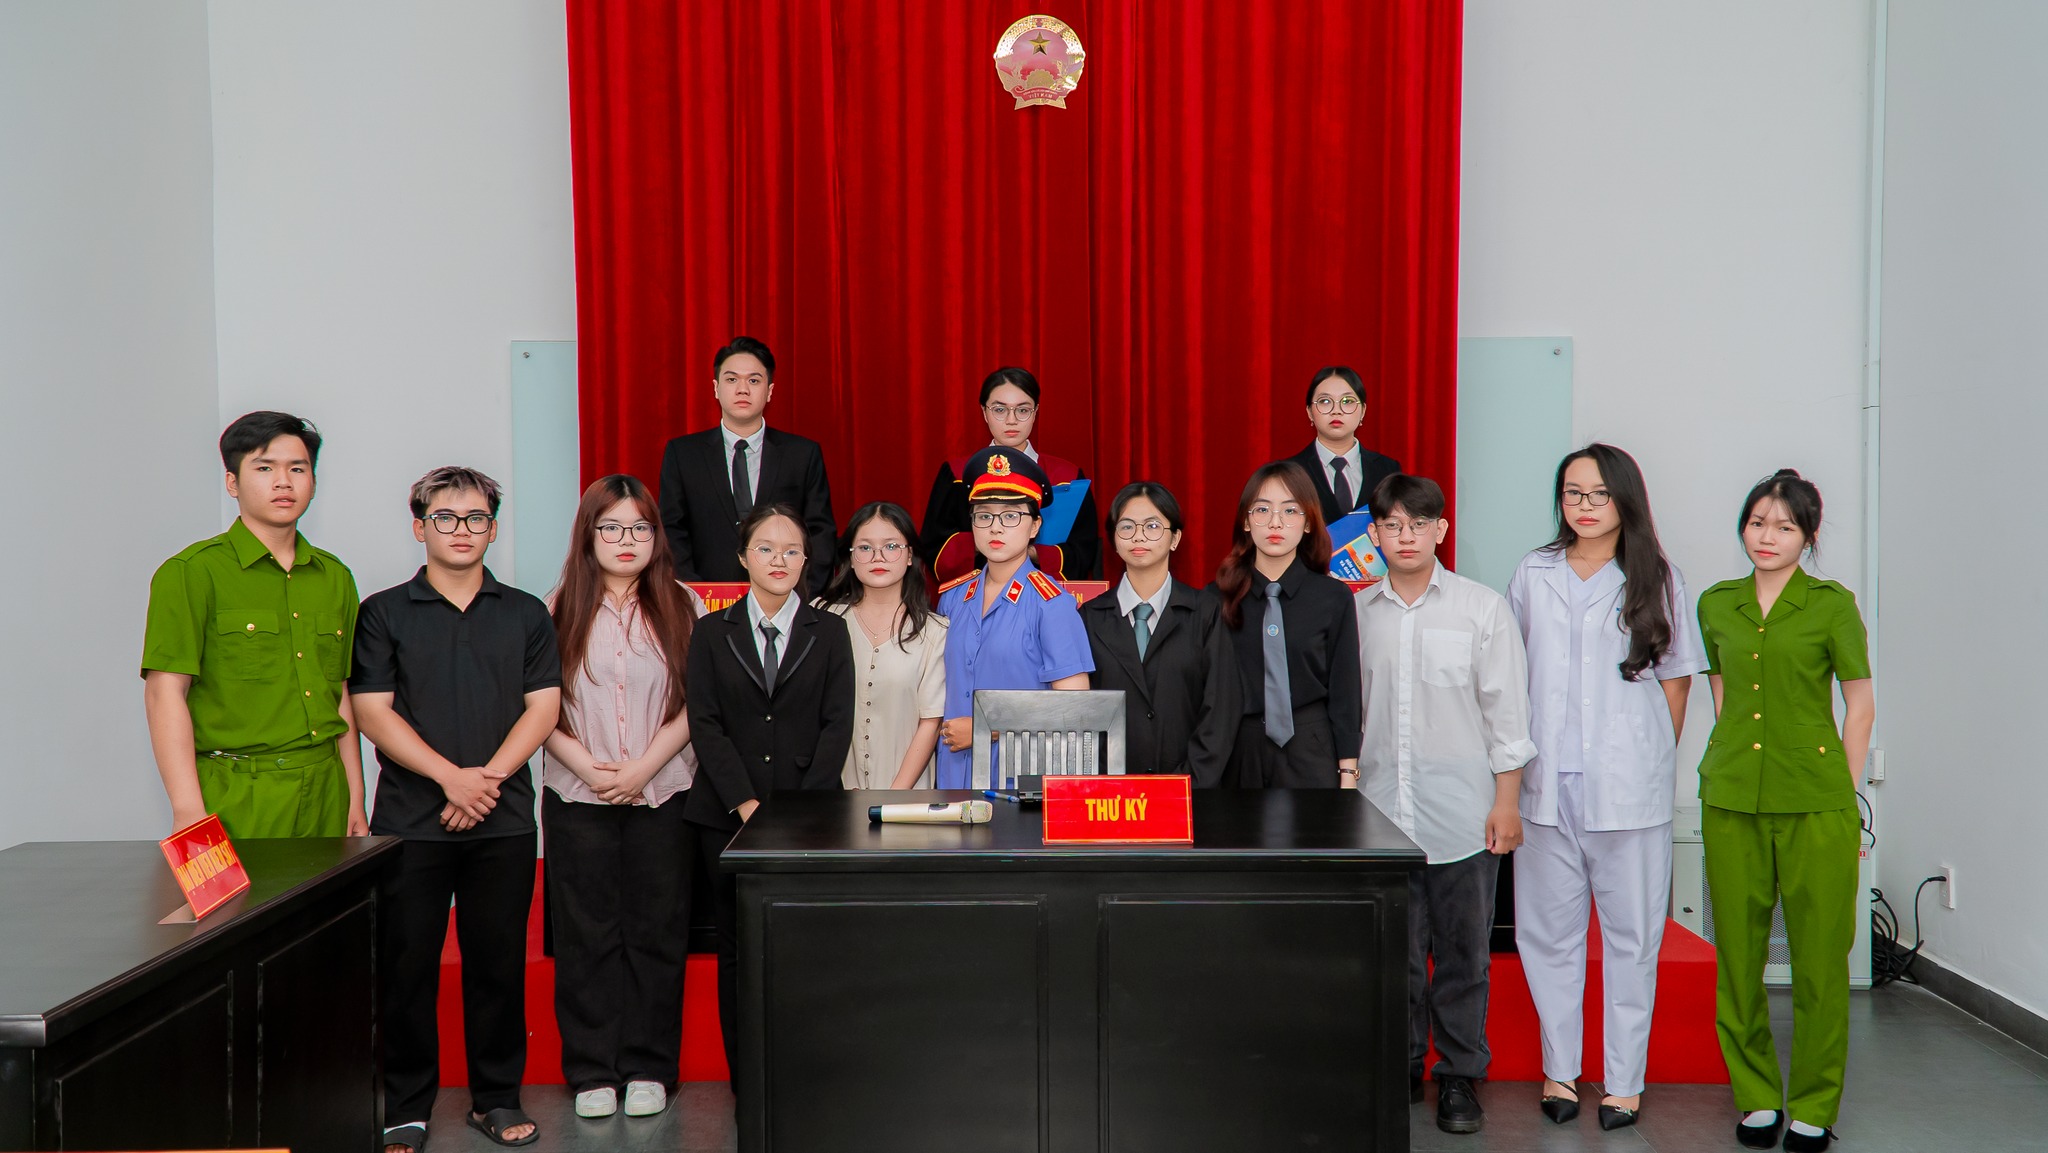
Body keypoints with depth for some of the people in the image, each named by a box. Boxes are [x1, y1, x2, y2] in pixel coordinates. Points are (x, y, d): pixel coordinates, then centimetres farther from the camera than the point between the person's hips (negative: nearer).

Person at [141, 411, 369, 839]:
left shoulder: (335, 577, 14)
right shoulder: (191, 573, -3)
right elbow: (165, 691, -9)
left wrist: (355, 801, 13)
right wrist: (189, 812, -16)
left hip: (325, 793, 5)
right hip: (237, 801, -5)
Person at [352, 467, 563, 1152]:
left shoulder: (525, 614, 10)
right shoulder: (384, 614, 5)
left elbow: (543, 708, 4)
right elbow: (372, 711, -3)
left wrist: (488, 778, -10)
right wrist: (451, 776, -13)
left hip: (504, 822, 1)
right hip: (410, 819, -1)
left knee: (498, 961, 5)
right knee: (407, 965, 2)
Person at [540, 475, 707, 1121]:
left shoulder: (681, 608, 5)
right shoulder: (560, 610, 4)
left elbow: (694, 703, -1)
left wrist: (641, 768, -10)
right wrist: (589, 769, -12)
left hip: (662, 794, 0)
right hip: (578, 799, 0)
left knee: (656, 932, 4)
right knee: (586, 935, 4)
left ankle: (649, 1068, 14)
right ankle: (593, 1071, 15)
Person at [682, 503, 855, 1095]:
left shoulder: (828, 632, 10)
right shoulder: (712, 633, 9)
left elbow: (838, 724, 1)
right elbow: (705, 724, 1)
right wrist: (746, 804, -10)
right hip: (728, 818, 0)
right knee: (738, 952, 2)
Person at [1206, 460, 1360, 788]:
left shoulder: (1334, 598, 1)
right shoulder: (1216, 598, 2)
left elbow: (1344, 692, 2)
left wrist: (1348, 773, -1)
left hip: (1311, 759, 0)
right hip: (1237, 757, 1)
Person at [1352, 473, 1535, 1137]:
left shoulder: (1482, 608, 1)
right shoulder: (1356, 614, 6)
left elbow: (1505, 710, 2)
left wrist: (1507, 802, -2)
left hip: (1462, 813, -2)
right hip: (1380, 811, 2)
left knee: (1462, 953, 5)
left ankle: (1460, 1077, 18)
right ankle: (1401, 1068, 23)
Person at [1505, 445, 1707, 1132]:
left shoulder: (1656, 581, 4)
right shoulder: (1532, 575, 10)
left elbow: (1675, 681, 7)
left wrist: (1652, 762, 3)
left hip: (1629, 789, -2)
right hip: (1547, 784, 2)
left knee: (1631, 933, 3)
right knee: (1549, 932, 6)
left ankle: (1624, 1080, 12)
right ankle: (1559, 1069, 18)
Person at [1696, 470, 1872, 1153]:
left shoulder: (1832, 604, -1)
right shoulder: (1717, 604, 9)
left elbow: (1861, 705, 3)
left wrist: (1842, 792, 1)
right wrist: (1737, 757, 13)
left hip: (1815, 804, -3)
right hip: (1731, 798, 3)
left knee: (1819, 955, 1)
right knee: (1738, 952, 6)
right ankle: (1756, 1096, 20)